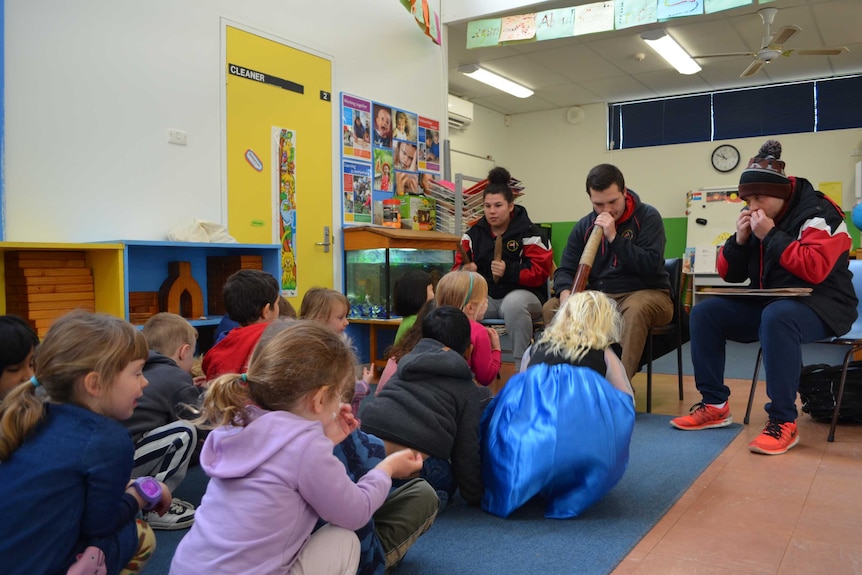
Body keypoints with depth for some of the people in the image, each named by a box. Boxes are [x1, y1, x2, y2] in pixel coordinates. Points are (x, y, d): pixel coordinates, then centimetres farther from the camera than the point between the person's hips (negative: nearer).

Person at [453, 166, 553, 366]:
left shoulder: (528, 232, -5)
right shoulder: (474, 233, 10)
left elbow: (540, 271, -12)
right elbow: (458, 266, 9)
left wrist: (508, 271, -28)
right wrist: (465, 270, -16)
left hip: (523, 294, -4)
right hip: (486, 296, 4)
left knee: (513, 303, -39)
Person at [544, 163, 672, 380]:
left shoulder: (647, 216, -7)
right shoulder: (584, 226, 5)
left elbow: (651, 266, -18)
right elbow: (565, 270, 1)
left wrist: (614, 237, -23)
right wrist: (566, 293, -22)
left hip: (645, 294, -4)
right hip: (600, 298, 4)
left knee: (635, 310, -38)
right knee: (552, 307, -16)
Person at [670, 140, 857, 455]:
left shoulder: (817, 212, -12)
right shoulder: (755, 217, 8)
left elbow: (815, 269, -27)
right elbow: (729, 274, 8)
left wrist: (771, 236, -23)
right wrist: (739, 240, -9)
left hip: (820, 307, -7)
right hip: (769, 304, 7)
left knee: (777, 316, -39)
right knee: (704, 312, -8)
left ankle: (783, 422, -32)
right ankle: (714, 405, -4)